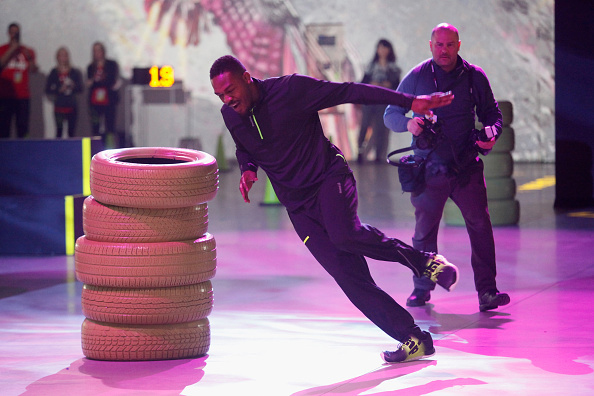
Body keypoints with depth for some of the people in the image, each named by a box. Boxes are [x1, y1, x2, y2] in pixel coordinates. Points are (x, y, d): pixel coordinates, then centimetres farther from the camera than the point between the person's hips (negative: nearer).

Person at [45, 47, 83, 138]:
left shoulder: (75, 72, 6)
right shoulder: (54, 73, 4)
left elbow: (80, 89, 5)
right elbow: (47, 90, 3)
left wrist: (72, 86, -15)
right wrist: (59, 90, -13)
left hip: (72, 106, 1)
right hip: (59, 106, -1)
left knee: (71, 132, 1)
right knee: (59, 131, -7)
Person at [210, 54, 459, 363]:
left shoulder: (290, 89, -14)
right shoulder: (231, 116, 1)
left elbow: (350, 92, -9)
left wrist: (409, 101, -12)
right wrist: (247, 169, -1)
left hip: (329, 178, -4)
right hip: (298, 206, 4)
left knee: (344, 234, -36)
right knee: (349, 276, -8)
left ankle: (423, 261, -14)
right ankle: (414, 340, -3)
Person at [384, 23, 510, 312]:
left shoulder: (475, 77, 3)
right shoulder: (416, 77, 1)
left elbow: (491, 112, 13)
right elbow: (390, 114, 4)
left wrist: (492, 133, -9)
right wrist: (407, 123, -18)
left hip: (466, 167, 0)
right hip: (429, 169, 0)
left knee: (480, 224, -11)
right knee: (424, 231, 6)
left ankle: (486, 290, -9)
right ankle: (422, 288, 24)